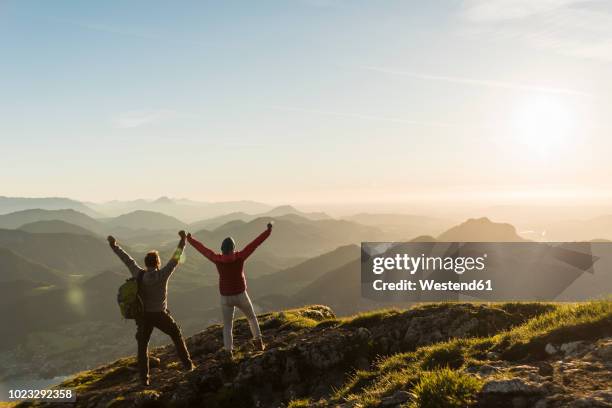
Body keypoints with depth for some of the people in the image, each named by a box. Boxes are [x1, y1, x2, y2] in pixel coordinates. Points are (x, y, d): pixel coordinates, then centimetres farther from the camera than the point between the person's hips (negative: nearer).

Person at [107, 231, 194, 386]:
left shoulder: (138, 274, -11)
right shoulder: (162, 274, -20)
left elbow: (127, 259, 1)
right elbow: (176, 258, -12)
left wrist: (114, 245, 13)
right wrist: (183, 240, -3)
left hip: (143, 316, 2)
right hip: (160, 315, -2)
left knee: (142, 346, 15)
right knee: (176, 335, 19)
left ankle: (144, 378, 13)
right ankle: (187, 364, 22)